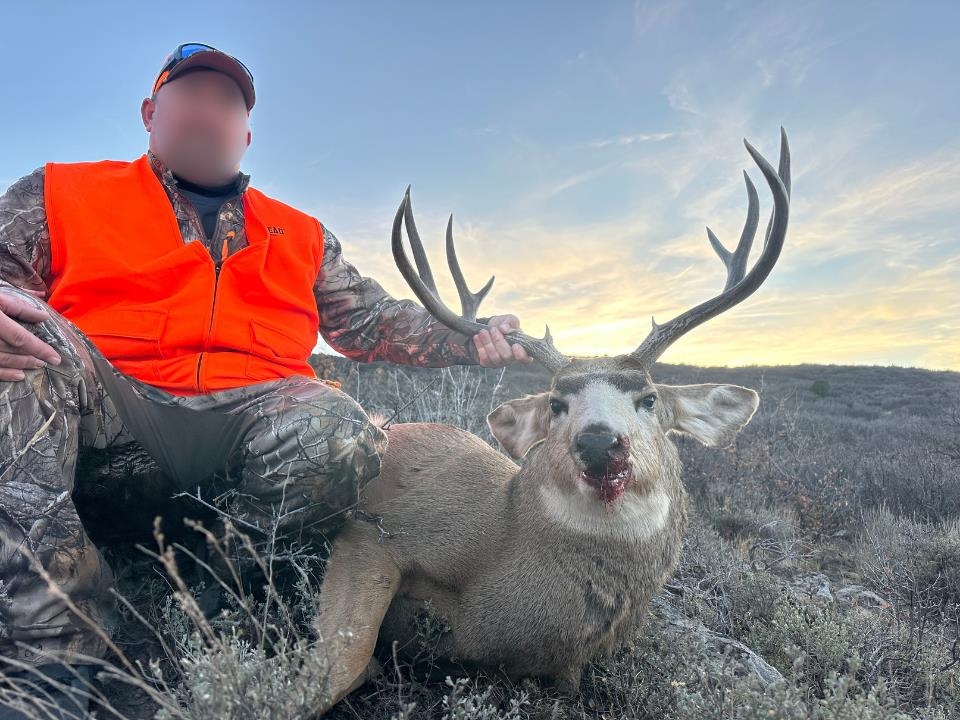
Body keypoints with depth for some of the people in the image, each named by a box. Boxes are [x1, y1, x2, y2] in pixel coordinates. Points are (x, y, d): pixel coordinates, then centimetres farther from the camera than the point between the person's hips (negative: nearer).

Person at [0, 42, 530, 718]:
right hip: (113, 404, 0)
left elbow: (373, 320, 22)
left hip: (254, 407, 1)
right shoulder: (60, 193, 19)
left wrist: (470, 343, 6)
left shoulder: (302, 233, 24)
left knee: (337, 432, -31)